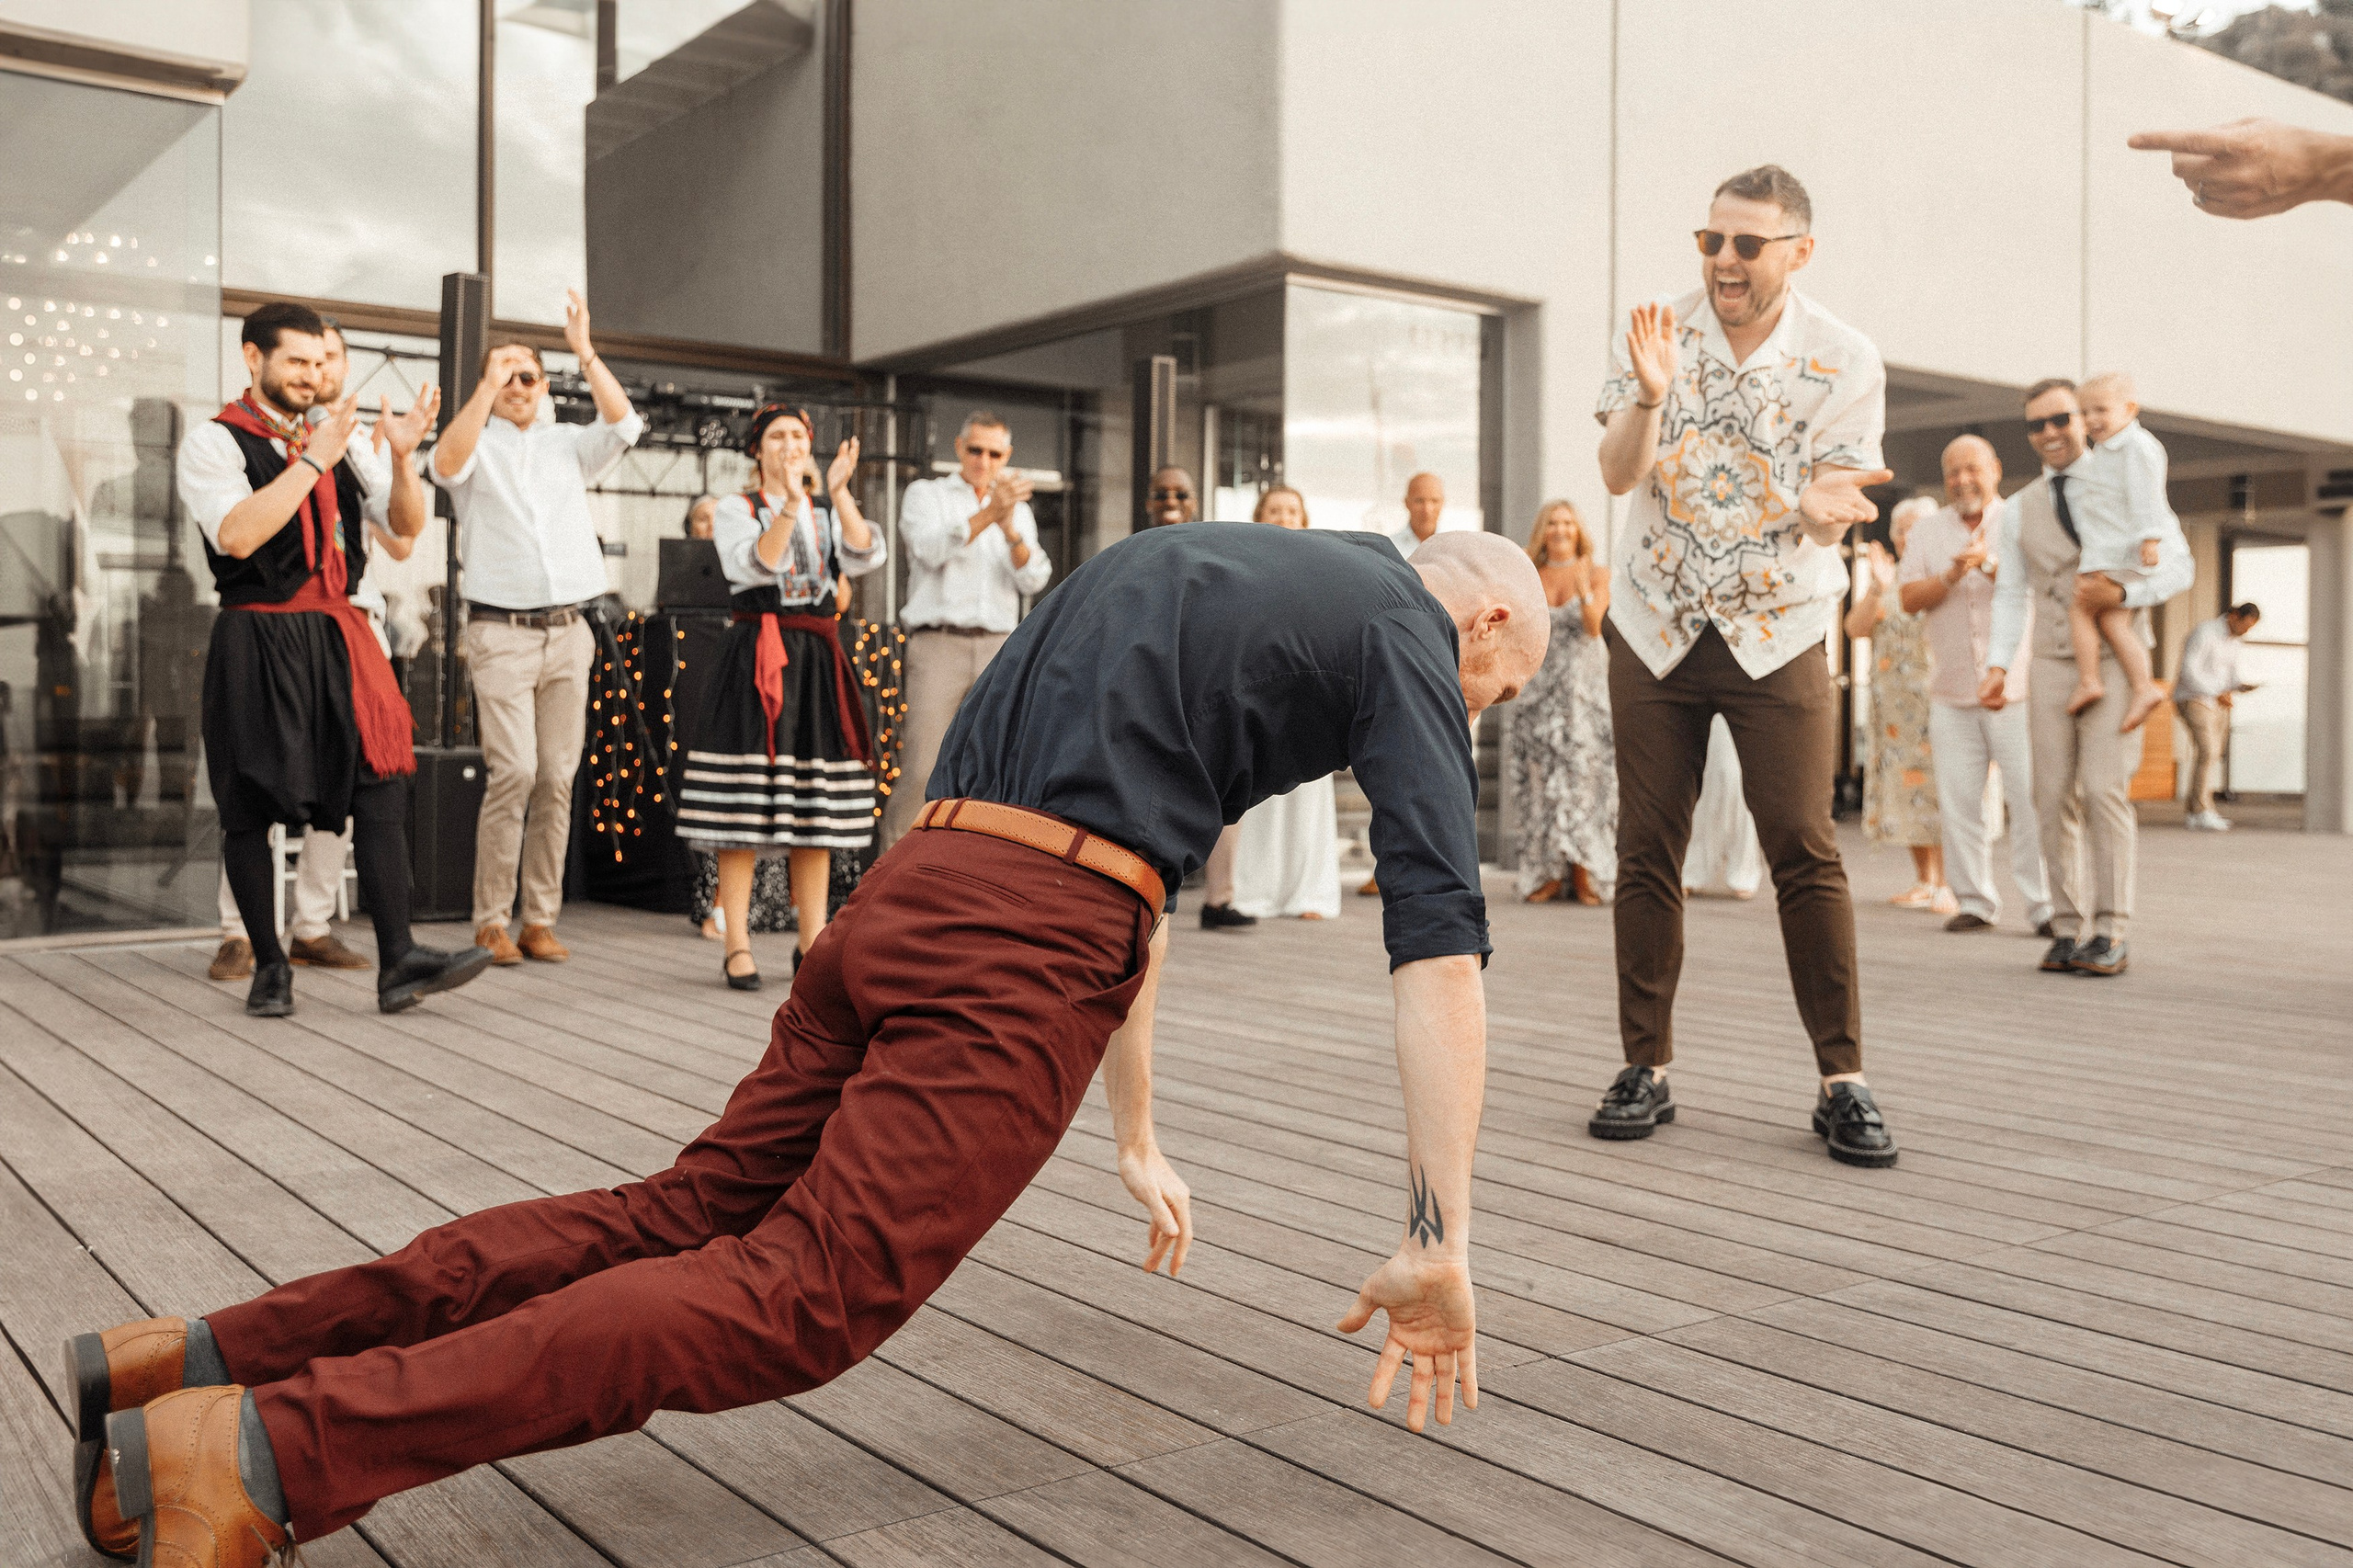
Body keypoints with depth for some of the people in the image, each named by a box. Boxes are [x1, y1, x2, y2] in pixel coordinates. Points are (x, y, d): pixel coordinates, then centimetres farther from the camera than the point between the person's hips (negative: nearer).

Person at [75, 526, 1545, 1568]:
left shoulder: (1198, 566, 32)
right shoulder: (1404, 627, 7)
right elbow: (1441, 948, -3)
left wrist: (1139, 1141, 38)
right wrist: (1440, 1243, -1)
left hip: (911, 890, 9)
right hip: (1025, 948, -8)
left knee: (680, 1218, 8)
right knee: (800, 1296, -13)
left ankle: (198, 1360, 4)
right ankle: (273, 1445, -23)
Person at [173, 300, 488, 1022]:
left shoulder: (338, 442, 15)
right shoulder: (214, 442, -3)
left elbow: (407, 525, 11)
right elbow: (237, 534, -19)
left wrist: (402, 455, -7)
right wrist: (314, 458, -18)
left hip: (339, 636, 5)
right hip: (258, 638, -4)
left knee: (379, 786, -6)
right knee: (251, 808, 3)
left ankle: (398, 963, -7)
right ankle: (269, 966, 16)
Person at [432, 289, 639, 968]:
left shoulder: (567, 445, 15)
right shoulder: (478, 445, 6)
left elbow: (624, 425, -2)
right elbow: (446, 464, -16)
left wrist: (586, 352, -8)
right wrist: (485, 389, -20)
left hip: (568, 631, 4)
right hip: (502, 633, -4)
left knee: (558, 778, 2)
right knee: (514, 772, -13)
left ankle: (540, 921, 7)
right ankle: (490, 922, -5)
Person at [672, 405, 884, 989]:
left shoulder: (828, 513, 15)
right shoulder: (735, 509, 5)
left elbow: (867, 556, -5)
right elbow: (755, 566, -14)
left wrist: (839, 491, -15)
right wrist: (789, 506, -25)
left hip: (818, 660, 4)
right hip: (755, 658, -4)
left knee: (813, 807, 5)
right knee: (743, 806, -6)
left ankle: (811, 942, 12)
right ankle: (737, 946, -2)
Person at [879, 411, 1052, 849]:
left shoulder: (1018, 512, 17)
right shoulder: (924, 495, 7)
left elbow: (1034, 580, 0)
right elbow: (932, 550, -14)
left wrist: (1009, 529, -18)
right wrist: (989, 514, -27)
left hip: (997, 651, 3)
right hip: (937, 647, -3)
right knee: (924, 773, -13)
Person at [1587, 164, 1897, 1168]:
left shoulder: (1844, 360, -5)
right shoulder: (1657, 332, -1)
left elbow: (1830, 518, -6)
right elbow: (1618, 474, -9)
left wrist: (1823, 506, -31)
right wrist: (1649, 396, -29)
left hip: (1777, 633, -1)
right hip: (1655, 627, 2)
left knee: (1804, 852, -7)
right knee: (1646, 852, 2)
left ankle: (1843, 1082, 1)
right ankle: (1646, 1067, 11)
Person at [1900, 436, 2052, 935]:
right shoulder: (1928, 530, 13)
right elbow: (1909, 598, 3)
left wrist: (1989, 563, -21)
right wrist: (1951, 576, -14)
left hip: (2016, 688, -3)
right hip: (1951, 691, 3)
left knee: (2030, 799, -8)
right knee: (1958, 800, 1)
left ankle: (2044, 906, -4)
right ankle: (1975, 902, 10)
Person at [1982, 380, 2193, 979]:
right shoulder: (2019, 510, 11)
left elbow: (2178, 567, -1)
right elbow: (2010, 597, 10)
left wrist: (2121, 593, -20)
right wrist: (1997, 665, -4)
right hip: (2052, 665, 3)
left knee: (2104, 790, -14)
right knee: (2055, 799, -1)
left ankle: (2110, 934, -9)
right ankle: (2068, 929, 5)